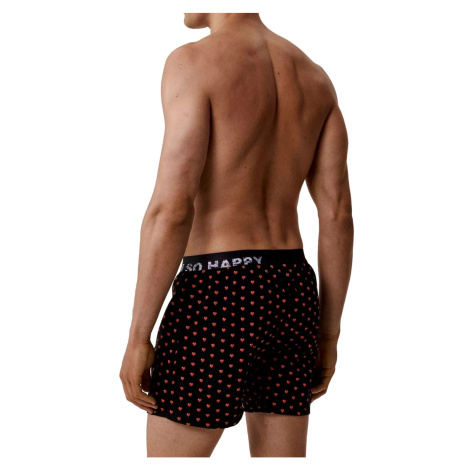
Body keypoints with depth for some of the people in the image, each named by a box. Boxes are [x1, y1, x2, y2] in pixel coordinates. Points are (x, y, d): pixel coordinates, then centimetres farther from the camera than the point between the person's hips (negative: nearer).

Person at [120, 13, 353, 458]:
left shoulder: (193, 62, -10)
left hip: (218, 299, -7)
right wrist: (327, 334, 14)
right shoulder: (314, 77, 11)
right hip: (291, 296, 7)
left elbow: (171, 209, -17)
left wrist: (137, 338, -10)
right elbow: (338, 214, 8)